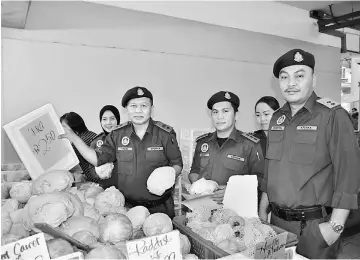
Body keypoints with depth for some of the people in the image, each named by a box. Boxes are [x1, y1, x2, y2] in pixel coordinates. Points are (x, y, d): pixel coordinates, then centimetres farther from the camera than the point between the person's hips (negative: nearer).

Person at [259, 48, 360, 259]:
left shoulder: (333, 115, -12)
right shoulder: (277, 119, 5)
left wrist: (335, 225, -16)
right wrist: (262, 209, 12)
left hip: (314, 226, -5)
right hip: (277, 221, 5)